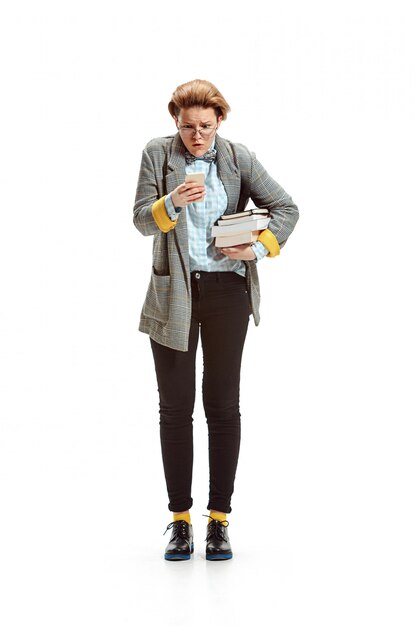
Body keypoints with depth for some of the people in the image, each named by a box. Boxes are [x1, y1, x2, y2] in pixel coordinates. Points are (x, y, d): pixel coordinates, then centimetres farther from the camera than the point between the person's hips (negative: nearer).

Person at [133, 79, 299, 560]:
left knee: (223, 406, 5)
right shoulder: (157, 154, 1)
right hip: (173, 294, 0)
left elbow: (285, 208, 4)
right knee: (175, 408, 4)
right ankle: (180, 520, 14)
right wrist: (172, 202, -26)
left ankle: (220, 519, 14)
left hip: (227, 291, 0)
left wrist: (260, 248, -12)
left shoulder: (239, 158, 2)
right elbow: (141, 219, -5)